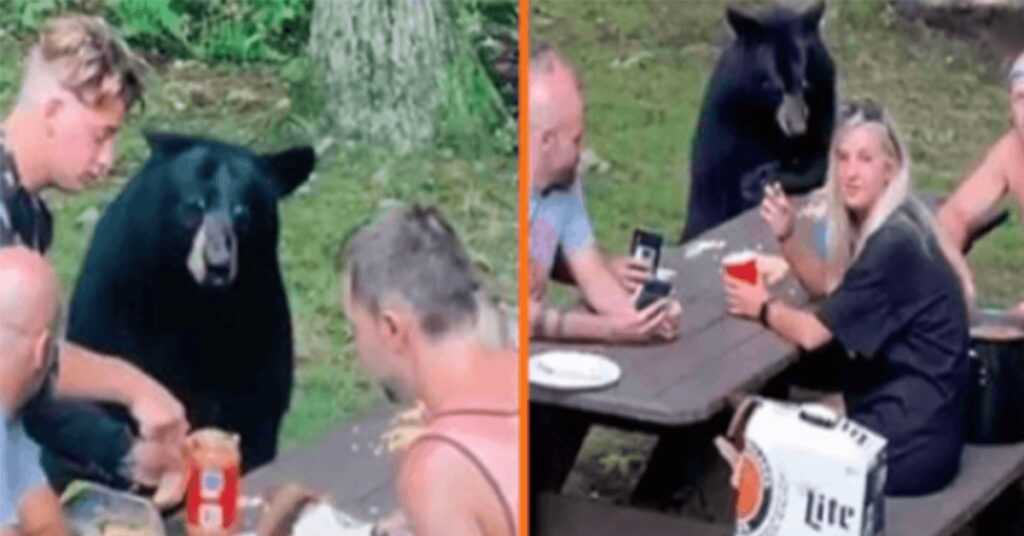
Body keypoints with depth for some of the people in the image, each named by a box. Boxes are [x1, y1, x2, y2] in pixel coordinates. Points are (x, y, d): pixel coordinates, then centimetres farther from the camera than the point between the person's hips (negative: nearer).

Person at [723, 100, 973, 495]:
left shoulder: (893, 244, -23)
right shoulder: (877, 226, 5)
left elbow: (813, 333, -20)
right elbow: (828, 285, 20)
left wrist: (763, 308, 0)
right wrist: (787, 238, 1)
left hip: (912, 439, -9)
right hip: (898, 411, 9)